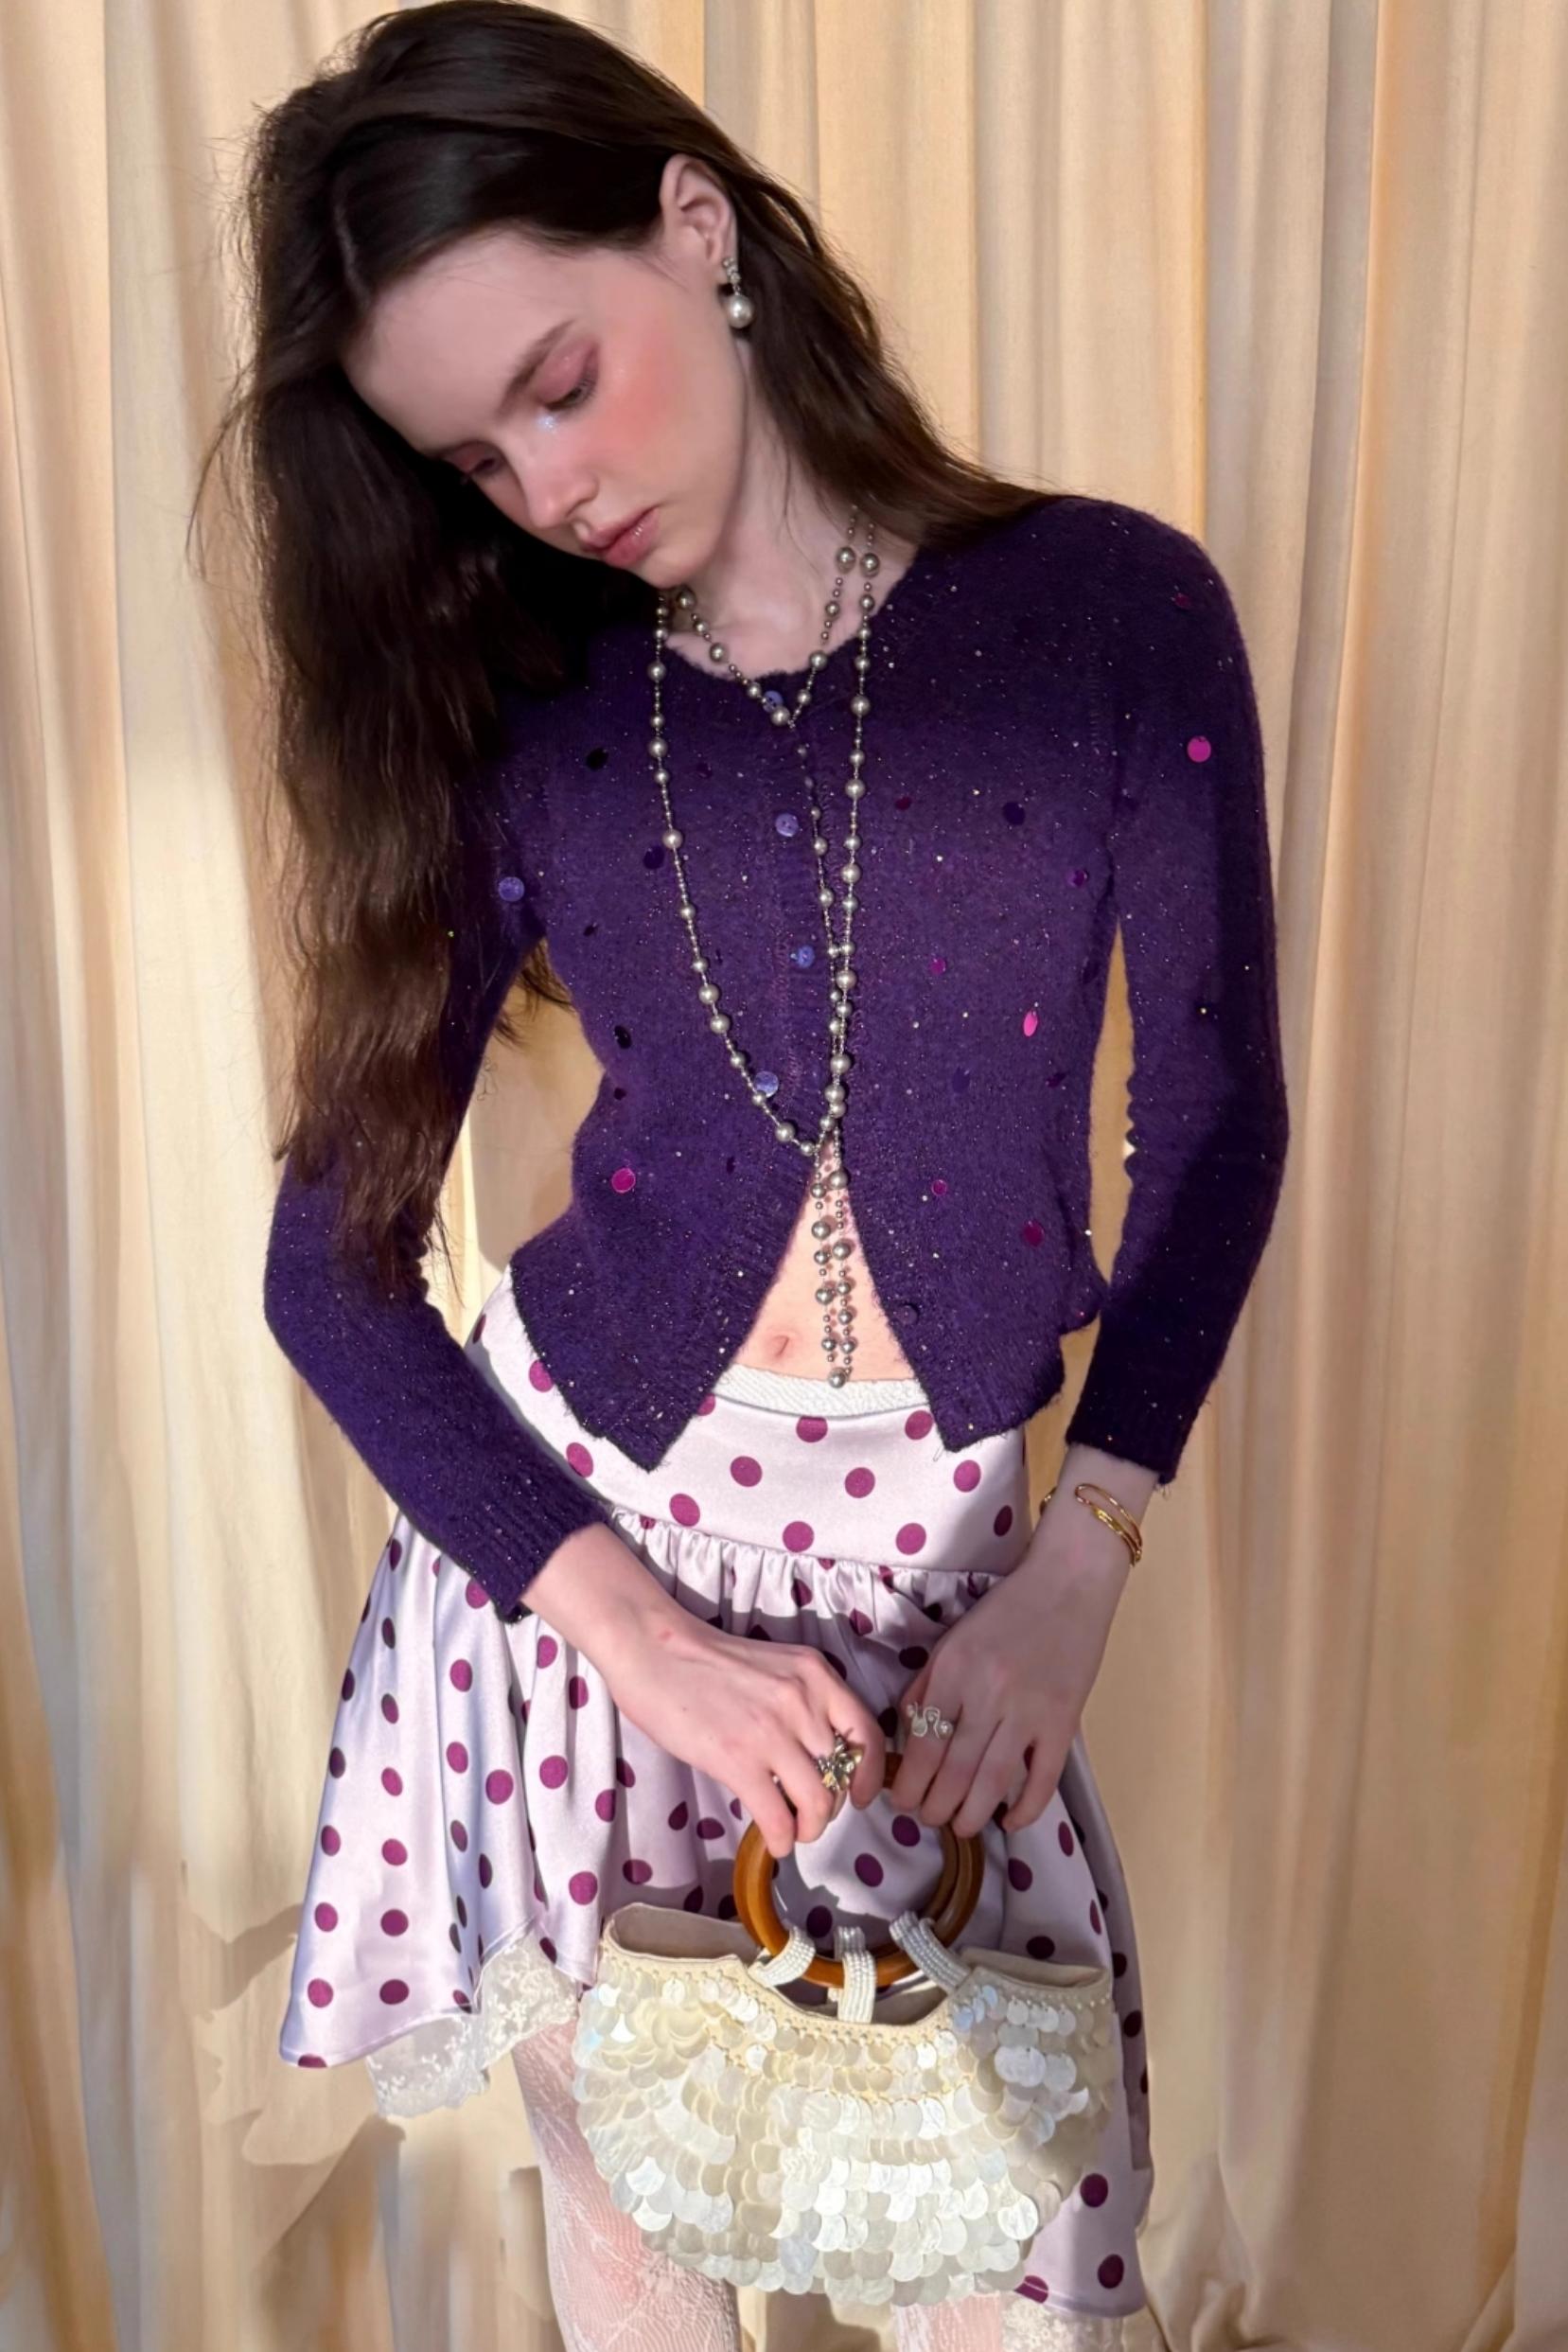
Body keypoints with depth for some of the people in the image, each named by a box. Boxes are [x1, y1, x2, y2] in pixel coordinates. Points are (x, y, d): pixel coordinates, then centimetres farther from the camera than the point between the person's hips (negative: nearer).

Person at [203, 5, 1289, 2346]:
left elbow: (1216, 1122, 0)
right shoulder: (512, 728, -4)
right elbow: (335, 1264, -4)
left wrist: (1076, 1567, -8)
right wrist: (637, 1632, -14)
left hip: (938, 1540, 0)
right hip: (572, 1530, 1)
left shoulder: (1114, 610, -7)